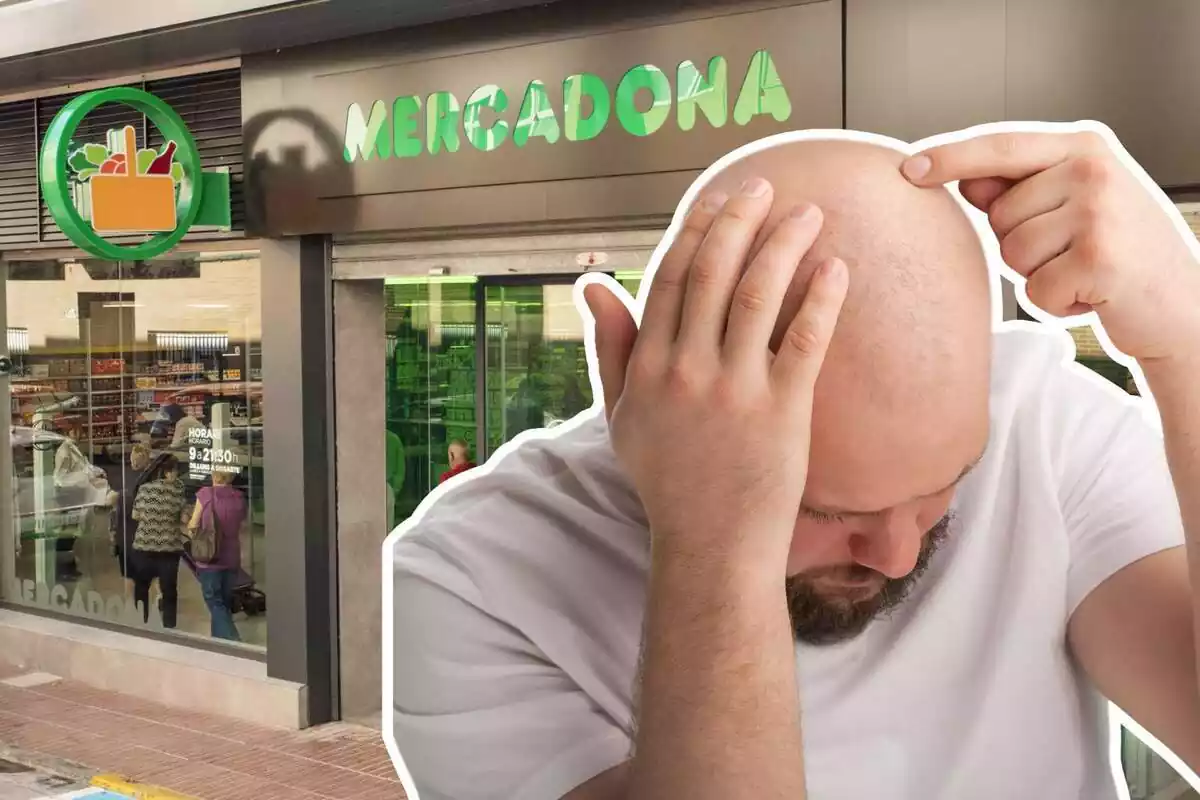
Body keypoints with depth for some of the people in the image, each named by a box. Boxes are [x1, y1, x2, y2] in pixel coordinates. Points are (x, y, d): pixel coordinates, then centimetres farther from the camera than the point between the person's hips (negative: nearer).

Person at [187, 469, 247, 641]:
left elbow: (193, 525, -4)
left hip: (210, 558, -4)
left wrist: (189, 525, 17)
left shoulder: (206, 494, -10)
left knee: (215, 603, 0)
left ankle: (233, 640, -16)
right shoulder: (239, 497, 2)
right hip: (232, 559, 4)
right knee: (225, 602, 17)